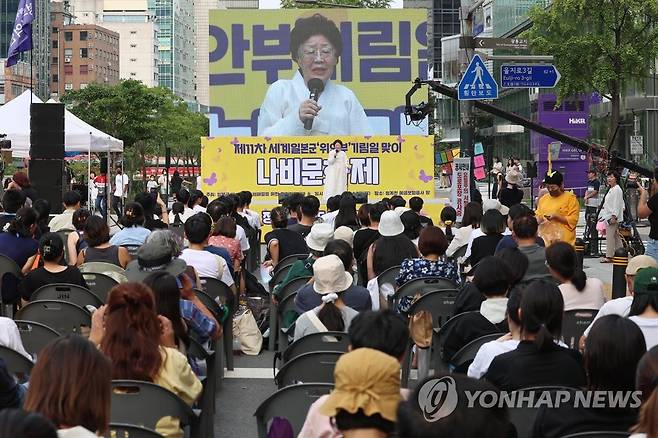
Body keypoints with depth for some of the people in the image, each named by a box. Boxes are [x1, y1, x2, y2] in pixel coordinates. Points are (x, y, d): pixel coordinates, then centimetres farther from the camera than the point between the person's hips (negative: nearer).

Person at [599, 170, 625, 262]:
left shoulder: (617, 190, -13)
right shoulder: (611, 189, 19)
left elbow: (617, 204, -19)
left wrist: (614, 216, -23)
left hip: (613, 217, -11)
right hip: (608, 216, 11)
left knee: (610, 236, -10)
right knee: (616, 236, 13)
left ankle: (609, 256, -9)